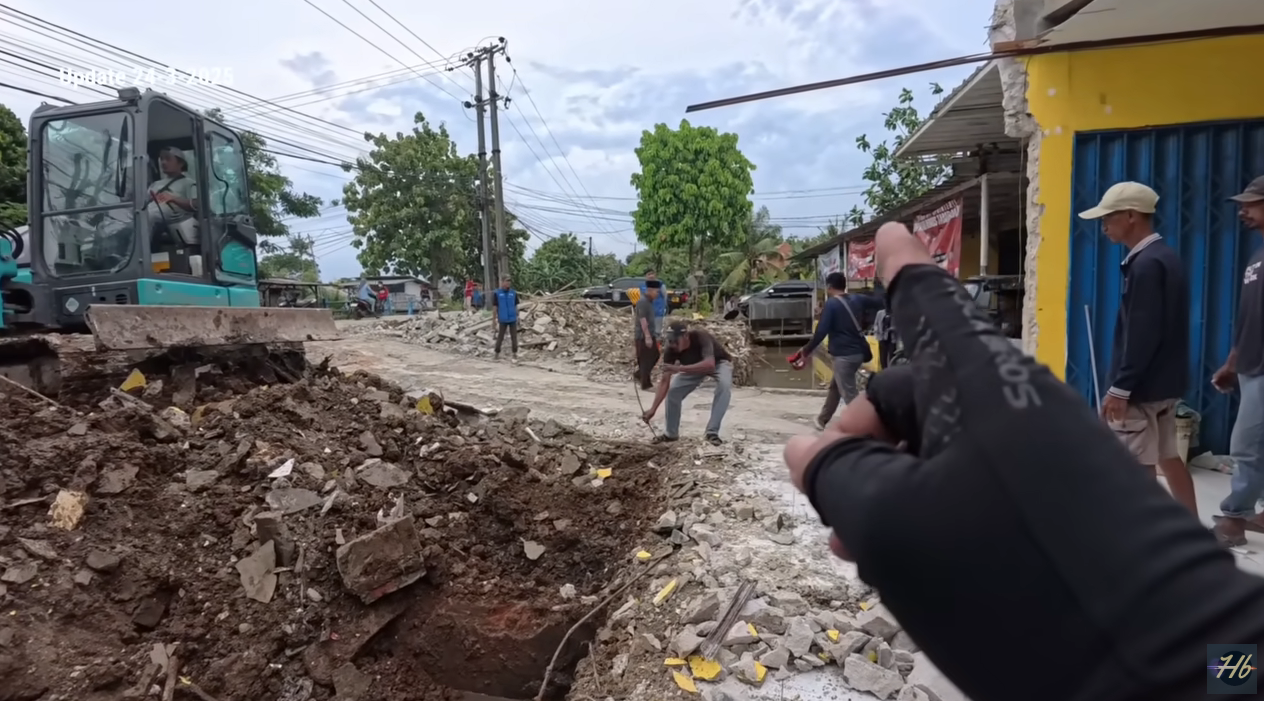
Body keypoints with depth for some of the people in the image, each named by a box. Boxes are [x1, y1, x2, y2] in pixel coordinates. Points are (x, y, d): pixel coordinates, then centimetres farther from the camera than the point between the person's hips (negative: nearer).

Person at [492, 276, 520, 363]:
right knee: (500, 337, 7)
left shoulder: (513, 293, 3)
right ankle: (496, 352, 22)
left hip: (512, 319, 2)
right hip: (502, 320, -2)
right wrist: (496, 320, -4)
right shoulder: (497, 293, -4)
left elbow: (516, 306, 9)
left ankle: (515, 354, 10)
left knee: (514, 337, 2)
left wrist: (517, 318, 8)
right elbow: (495, 307, -1)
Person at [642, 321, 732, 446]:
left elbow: (709, 364, -53)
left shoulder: (700, 337, -40)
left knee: (725, 384, -34)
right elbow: (665, 381, -28)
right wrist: (653, 409, -37)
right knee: (673, 391, -10)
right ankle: (671, 433, 10)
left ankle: (712, 432, -26)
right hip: (694, 367, 4)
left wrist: (679, 368, -58)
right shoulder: (671, 351, -27)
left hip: (718, 362, -4)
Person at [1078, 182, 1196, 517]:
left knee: (1137, 465, -1)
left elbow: (1143, 336, -22)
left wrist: (1120, 388, -20)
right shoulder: (1164, 256, 12)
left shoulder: (1146, 264, -18)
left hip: (1143, 386, -10)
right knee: (1168, 457, 18)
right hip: (1164, 382, 10)